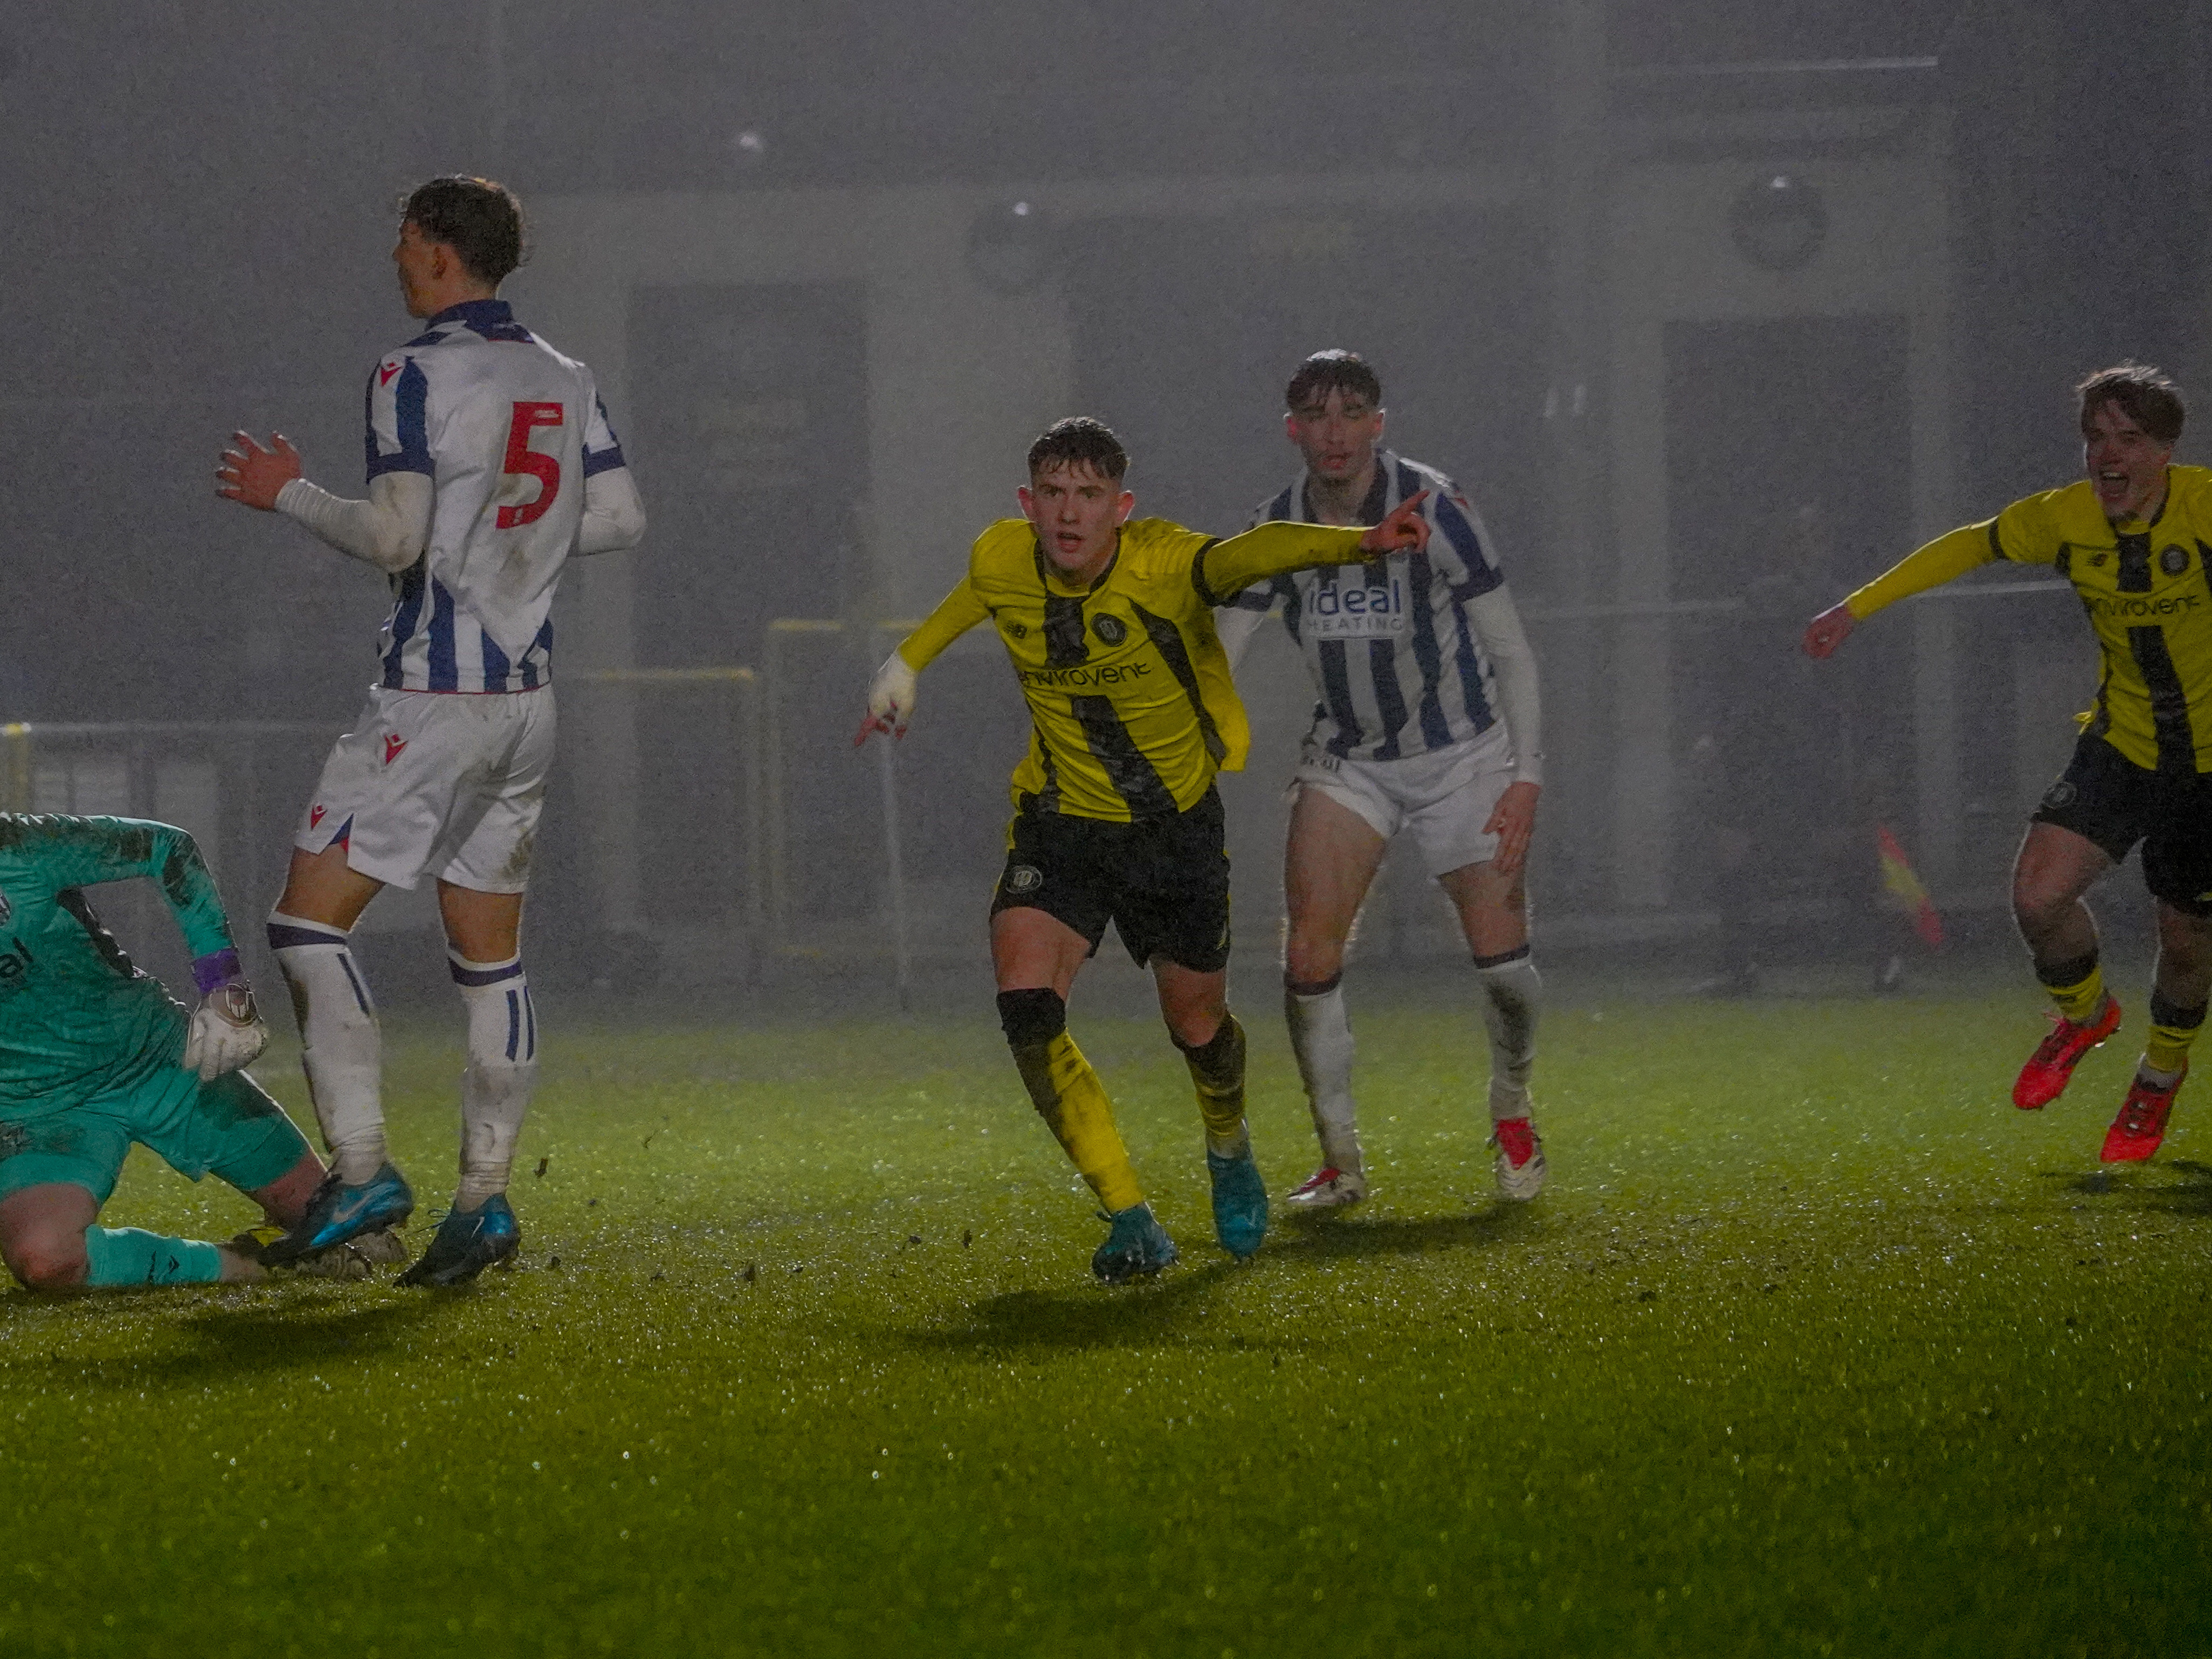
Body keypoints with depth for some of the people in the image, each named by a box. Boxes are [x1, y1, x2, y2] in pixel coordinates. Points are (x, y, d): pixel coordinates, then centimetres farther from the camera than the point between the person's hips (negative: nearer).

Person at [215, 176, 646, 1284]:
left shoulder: (415, 375, -11)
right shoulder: (563, 381, 10)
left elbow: (394, 538, -16)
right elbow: (620, 519, 10)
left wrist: (286, 494, -2)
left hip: (435, 696, -8)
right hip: (527, 695, 8)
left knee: (309, 917, -3)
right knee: (490, 955, 11)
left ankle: (360, 1167, -11)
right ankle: (483, 1200, 8)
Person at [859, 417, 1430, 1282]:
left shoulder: (1161, 565, -26)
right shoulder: (1001, 562, -13)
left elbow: (1252, 553, -48)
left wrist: (1358, 542, -66)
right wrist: (908, 661, 22)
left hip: (1177, 827, -2)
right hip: (1061, 824, 2)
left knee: (1197, 1024, 13)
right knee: (1026, 1007, -21)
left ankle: (1229, 1147, 50)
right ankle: (1130, 1221, -11)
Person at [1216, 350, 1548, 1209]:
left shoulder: (1432, 509, -17)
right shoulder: (1275, 530, -7)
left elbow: (1509, 648, -11)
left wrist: (1527, 775, -16)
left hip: (1463, 752, -3)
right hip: (1346, 759, 3)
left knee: (1501, 957, -9)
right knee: (1308, 958, -12)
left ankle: (1512, 1112, 21)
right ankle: (1341, 1162, 2)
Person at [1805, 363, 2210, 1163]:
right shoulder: (2065, 519, -9)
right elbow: (1972, 545, 7)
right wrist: (1859, 606, 9)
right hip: (2122, 745, 2)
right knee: (2039, 894, -17)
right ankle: (2084, 1013, 17)